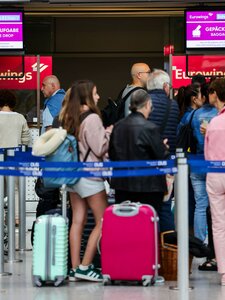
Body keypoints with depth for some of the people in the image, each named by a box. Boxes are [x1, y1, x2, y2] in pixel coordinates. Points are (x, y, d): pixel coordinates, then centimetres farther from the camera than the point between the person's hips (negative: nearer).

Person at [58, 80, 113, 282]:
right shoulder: (92, 119, -15)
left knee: (77, 221, 9)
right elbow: (100, 149, -16)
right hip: (90, 176, -8)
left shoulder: (69, 118, 7)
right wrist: (109, 132, -1)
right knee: (102, 222, 0)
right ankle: (85, 266, -3)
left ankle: (75, 268, 9)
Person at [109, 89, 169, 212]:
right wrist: (163, 146, 11)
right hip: (147, 187, -6)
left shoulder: (118, 126, 3)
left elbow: (111, 155, 10)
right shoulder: (150, 128, -14)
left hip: (121, 184, 6)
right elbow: (162, 156, -9)